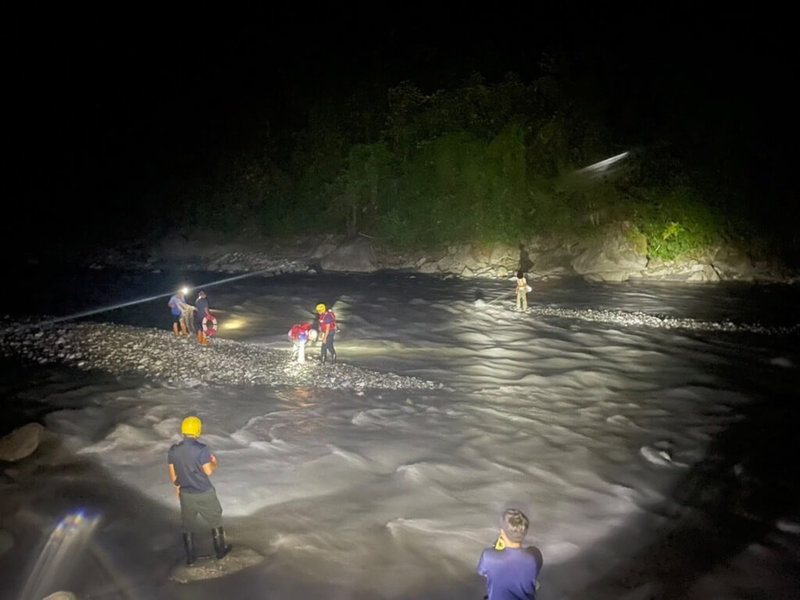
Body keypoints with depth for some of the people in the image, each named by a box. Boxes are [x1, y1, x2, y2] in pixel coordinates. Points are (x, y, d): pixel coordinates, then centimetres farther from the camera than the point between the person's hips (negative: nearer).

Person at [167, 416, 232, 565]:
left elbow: (172, 473, 2)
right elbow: (208, 471, -18)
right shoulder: (201, 449, -22)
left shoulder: (173, 450, -6)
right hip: (204, 493, -4)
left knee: (188, 526, 19)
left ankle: (190, 557, 29)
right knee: (215, 521, 17)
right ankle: (220, 550, 30)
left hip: (185, 494, 4)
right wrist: (214, 463, 3)